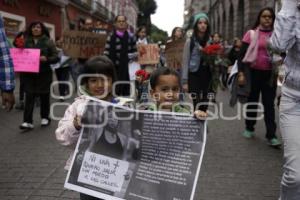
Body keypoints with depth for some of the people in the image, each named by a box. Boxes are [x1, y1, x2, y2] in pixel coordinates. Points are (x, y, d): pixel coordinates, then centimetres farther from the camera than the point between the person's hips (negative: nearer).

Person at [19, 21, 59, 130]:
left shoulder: (48, 42, 0)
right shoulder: (26, 41, 7)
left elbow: (56, 57, -2)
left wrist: (46, 59, -19)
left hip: (44, 73, -2)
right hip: (29, 73, 2)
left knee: (44, 95, 9)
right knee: (29, 96, -4)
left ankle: (45, 117, 25)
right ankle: (27, 121, -5)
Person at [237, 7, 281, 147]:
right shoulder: (251, 33, -1)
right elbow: (242, 54, -3)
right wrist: (241, 73, -11)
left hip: (270, 74, 1)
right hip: (253, 73, -1)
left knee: (269, 104, -1)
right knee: (252, 101, 12)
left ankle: (271, 136, 0)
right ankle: (249, 128, 29)